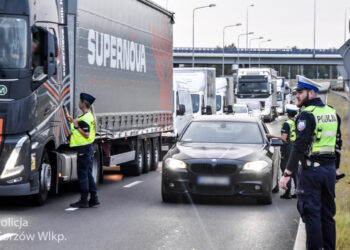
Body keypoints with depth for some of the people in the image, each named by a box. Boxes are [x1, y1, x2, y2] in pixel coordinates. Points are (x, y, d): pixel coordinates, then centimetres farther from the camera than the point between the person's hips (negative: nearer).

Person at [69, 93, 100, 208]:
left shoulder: (84, 118, -18)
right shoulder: (89, 116, 13)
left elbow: (86, 135, -22)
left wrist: (76, 126, -16)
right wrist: (73, 121, 23)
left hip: (84, 148, -10)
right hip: (88, 148, 10)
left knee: (83, 174, -5)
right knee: (88, 174, 14)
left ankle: (83, 200, -1)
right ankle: (94, 198, 16)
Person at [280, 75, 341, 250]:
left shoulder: (307, 115, -13)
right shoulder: (332, 113, 11)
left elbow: (300, 146, -21)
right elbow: (338, 143, 16)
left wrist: (287, 173, -21)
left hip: (310, 170, -7)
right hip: (329, 168, 7)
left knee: (311, 213, -3)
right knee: (327, 213, 13)